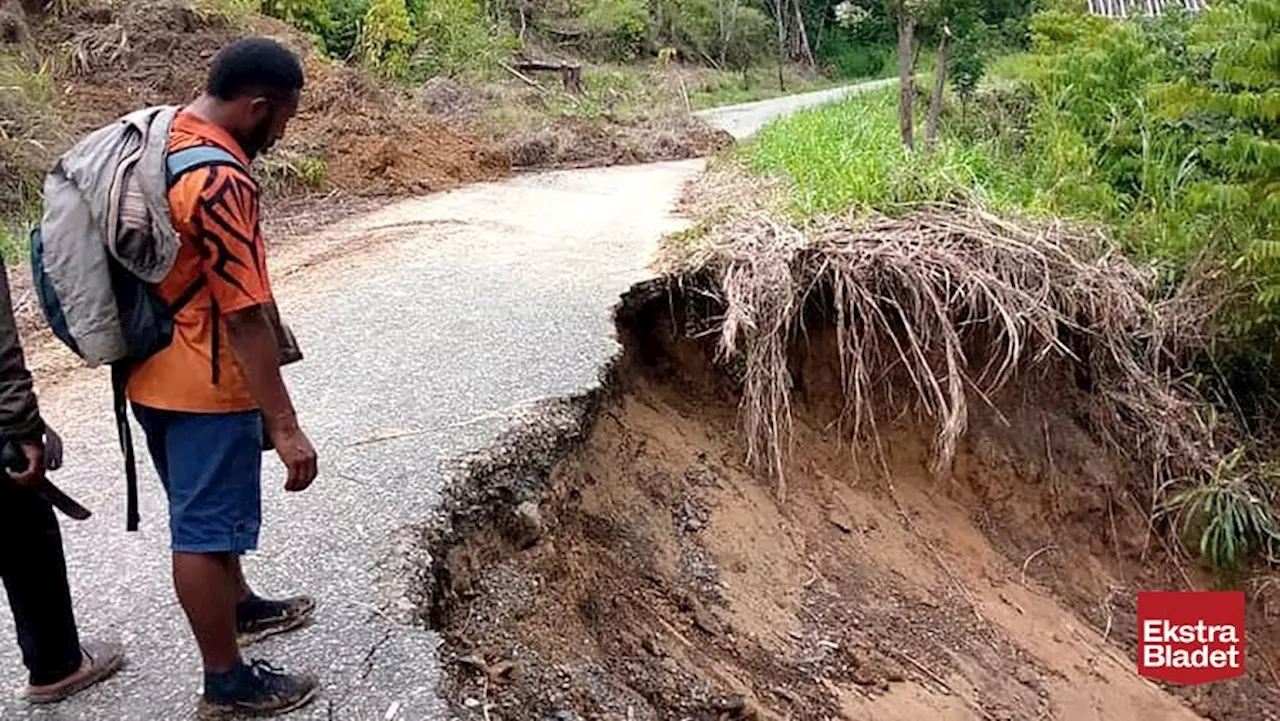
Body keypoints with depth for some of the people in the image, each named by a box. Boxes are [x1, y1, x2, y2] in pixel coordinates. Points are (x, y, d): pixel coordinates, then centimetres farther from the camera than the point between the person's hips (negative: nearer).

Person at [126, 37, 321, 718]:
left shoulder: (159, 136, 5)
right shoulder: (221, 183, -26)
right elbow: (245, 318, -27)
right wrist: (285, 426, -23)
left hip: (153, 373, 10)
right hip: (204, 385, -10)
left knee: (204, 511, 25)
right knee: (205, 528, 3)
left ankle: (240, 607, 46)